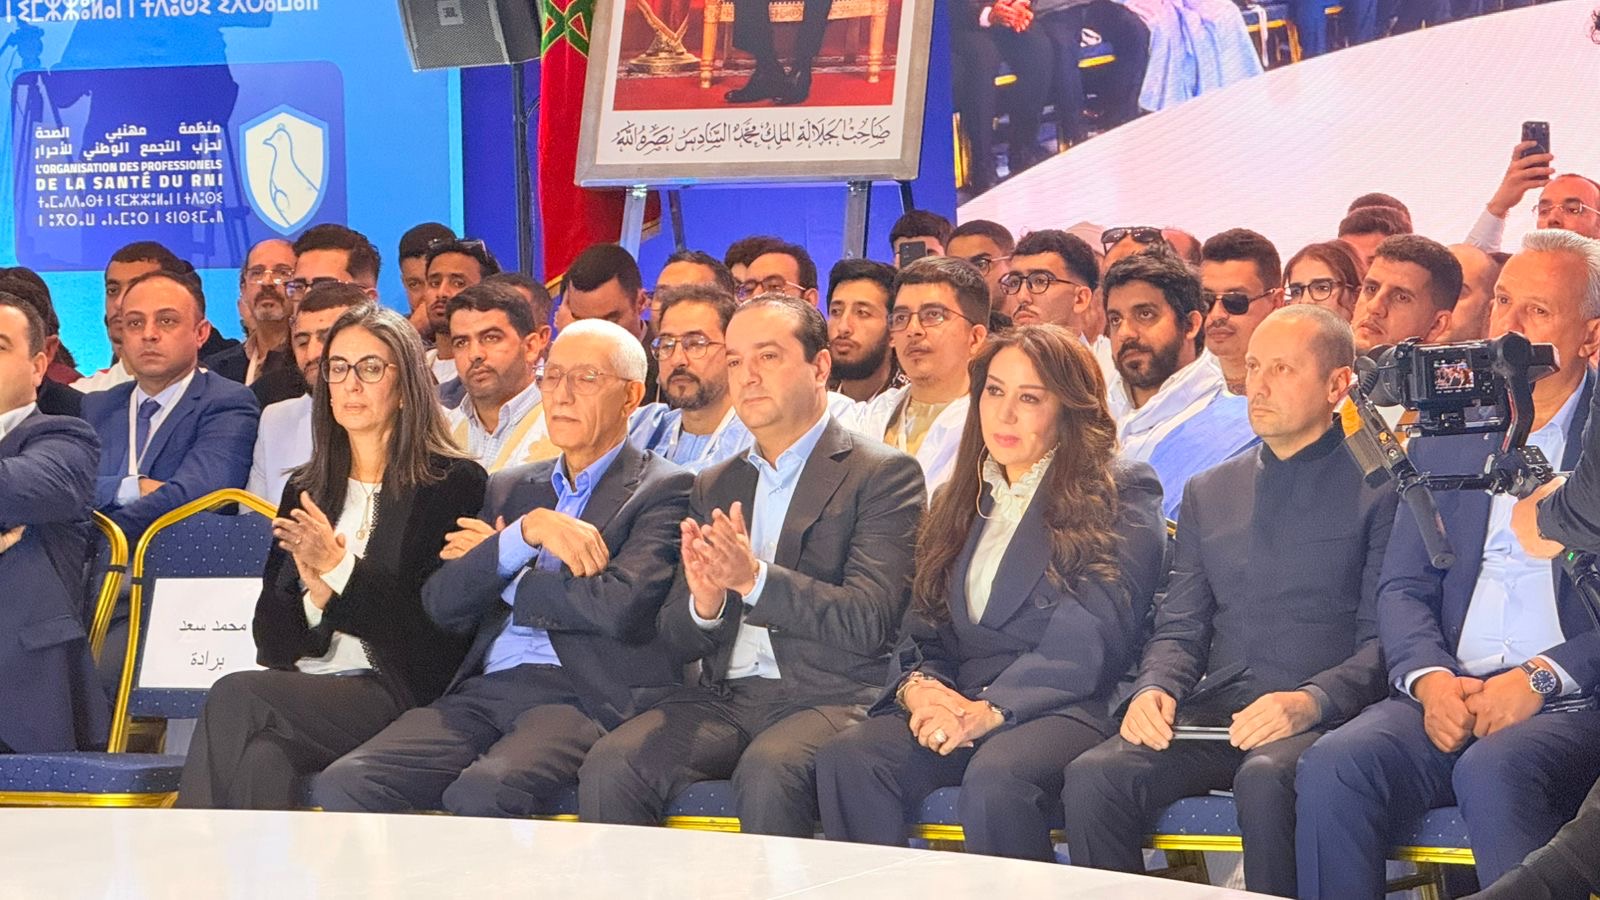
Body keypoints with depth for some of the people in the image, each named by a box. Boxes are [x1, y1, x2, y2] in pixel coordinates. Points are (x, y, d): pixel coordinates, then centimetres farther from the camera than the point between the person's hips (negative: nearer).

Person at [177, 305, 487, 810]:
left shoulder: (455, 483, 4)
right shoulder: (305, 492, 21)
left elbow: (439, 628, -5)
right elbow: (270, 635, 15)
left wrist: (340, 570, -11)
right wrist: (316, 599, -7)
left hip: (397, 697, -4)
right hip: (303, 689, 4)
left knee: (235, 695, -29)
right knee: (264, 759, -33)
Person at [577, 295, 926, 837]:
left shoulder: (883, 475, 3)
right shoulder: (714, 487, 20)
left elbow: (870, 621, -9)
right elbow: (677, 643, 16)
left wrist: (754, 579, -21)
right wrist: (705, 603, -8)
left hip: (830, 697, -5)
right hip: (724, 699, 5)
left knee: (766, 773, -36)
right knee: (609, 767, -22)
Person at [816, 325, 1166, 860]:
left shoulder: (1123, 497, 4)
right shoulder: (958, 504, 24)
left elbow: (1092, 641, -7)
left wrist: (990, 710, -18)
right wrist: (917, 688, -5)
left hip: (1064, 710, -5)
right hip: (954, 700, 5)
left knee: (995, 776, -38)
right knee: (848, 757, -26)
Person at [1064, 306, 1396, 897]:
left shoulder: (1378, 488, 4)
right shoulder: (1208, 493, 22)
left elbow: (1383, 640, -4)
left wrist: (1309, 702, -20)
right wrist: (1154, 689, -2)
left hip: (1323, 717, -4)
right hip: (1213, 714, 5)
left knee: (1265, 777, -38)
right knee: (1093, 777, -23)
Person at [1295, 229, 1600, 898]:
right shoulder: (1444, 441, 19)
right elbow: (1403, 588, 14)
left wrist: (1541, 677, -15)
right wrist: (1431, 679, -6)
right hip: (1452, 695, 4)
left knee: (1491, 771, -36)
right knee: (1332, 767, -25)